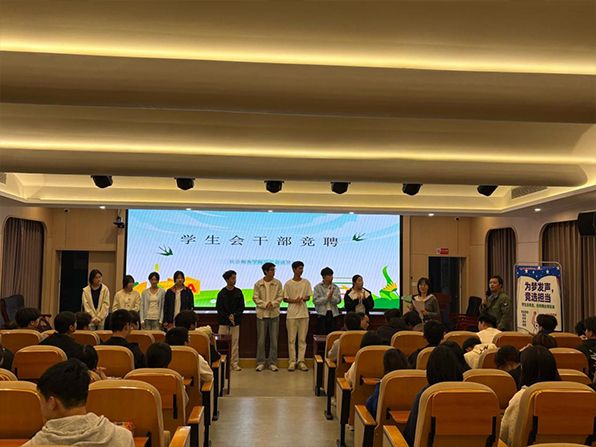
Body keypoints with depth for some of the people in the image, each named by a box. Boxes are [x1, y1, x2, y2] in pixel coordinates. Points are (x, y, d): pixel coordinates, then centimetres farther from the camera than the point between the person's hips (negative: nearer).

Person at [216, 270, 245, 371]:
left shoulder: (238, 292, 3)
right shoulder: (222, 293, -1)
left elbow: (242, 307, 4)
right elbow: (219, 308, -2)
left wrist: (234, 315, -11)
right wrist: (228, 317, -12)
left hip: (236, 321, 1)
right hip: (224, 321, -1)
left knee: (235, 342, 3)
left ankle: (234, 363, 9)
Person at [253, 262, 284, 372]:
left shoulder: (278, 283, 1)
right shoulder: (258, 284, -1)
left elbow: (280, 297, 1)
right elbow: (255, 298, -2)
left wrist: (272, 303, -16)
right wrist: (265, 304, -16)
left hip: (274, 314, 1)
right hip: (261, 313, -1)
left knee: (274, 339, 4)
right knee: (261, 339, 4)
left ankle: (272, 362, 13)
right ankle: (260, 362, 13)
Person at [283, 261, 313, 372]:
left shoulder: (306, 282, 6)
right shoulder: (288, 283, -1)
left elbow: (308, 297, 10)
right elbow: (285, 299, 2)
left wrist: (304, 299, -12)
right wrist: (294, 300, -15)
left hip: (304, 314, 2)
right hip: (292, 314, -2)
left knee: (302, 339, 4)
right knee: (291, 339, 2)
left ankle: (301, 361, 11)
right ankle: (292, 361, 8)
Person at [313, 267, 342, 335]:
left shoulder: (335, 288, 9)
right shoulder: (318, 287, 1)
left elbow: (338, 300, 0)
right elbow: (315, 300, -9)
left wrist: (332, 297, -19)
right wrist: (327, 297, -15)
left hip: (333, 314, 3)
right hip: (322, 313, -3)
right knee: (321, 335, -3)